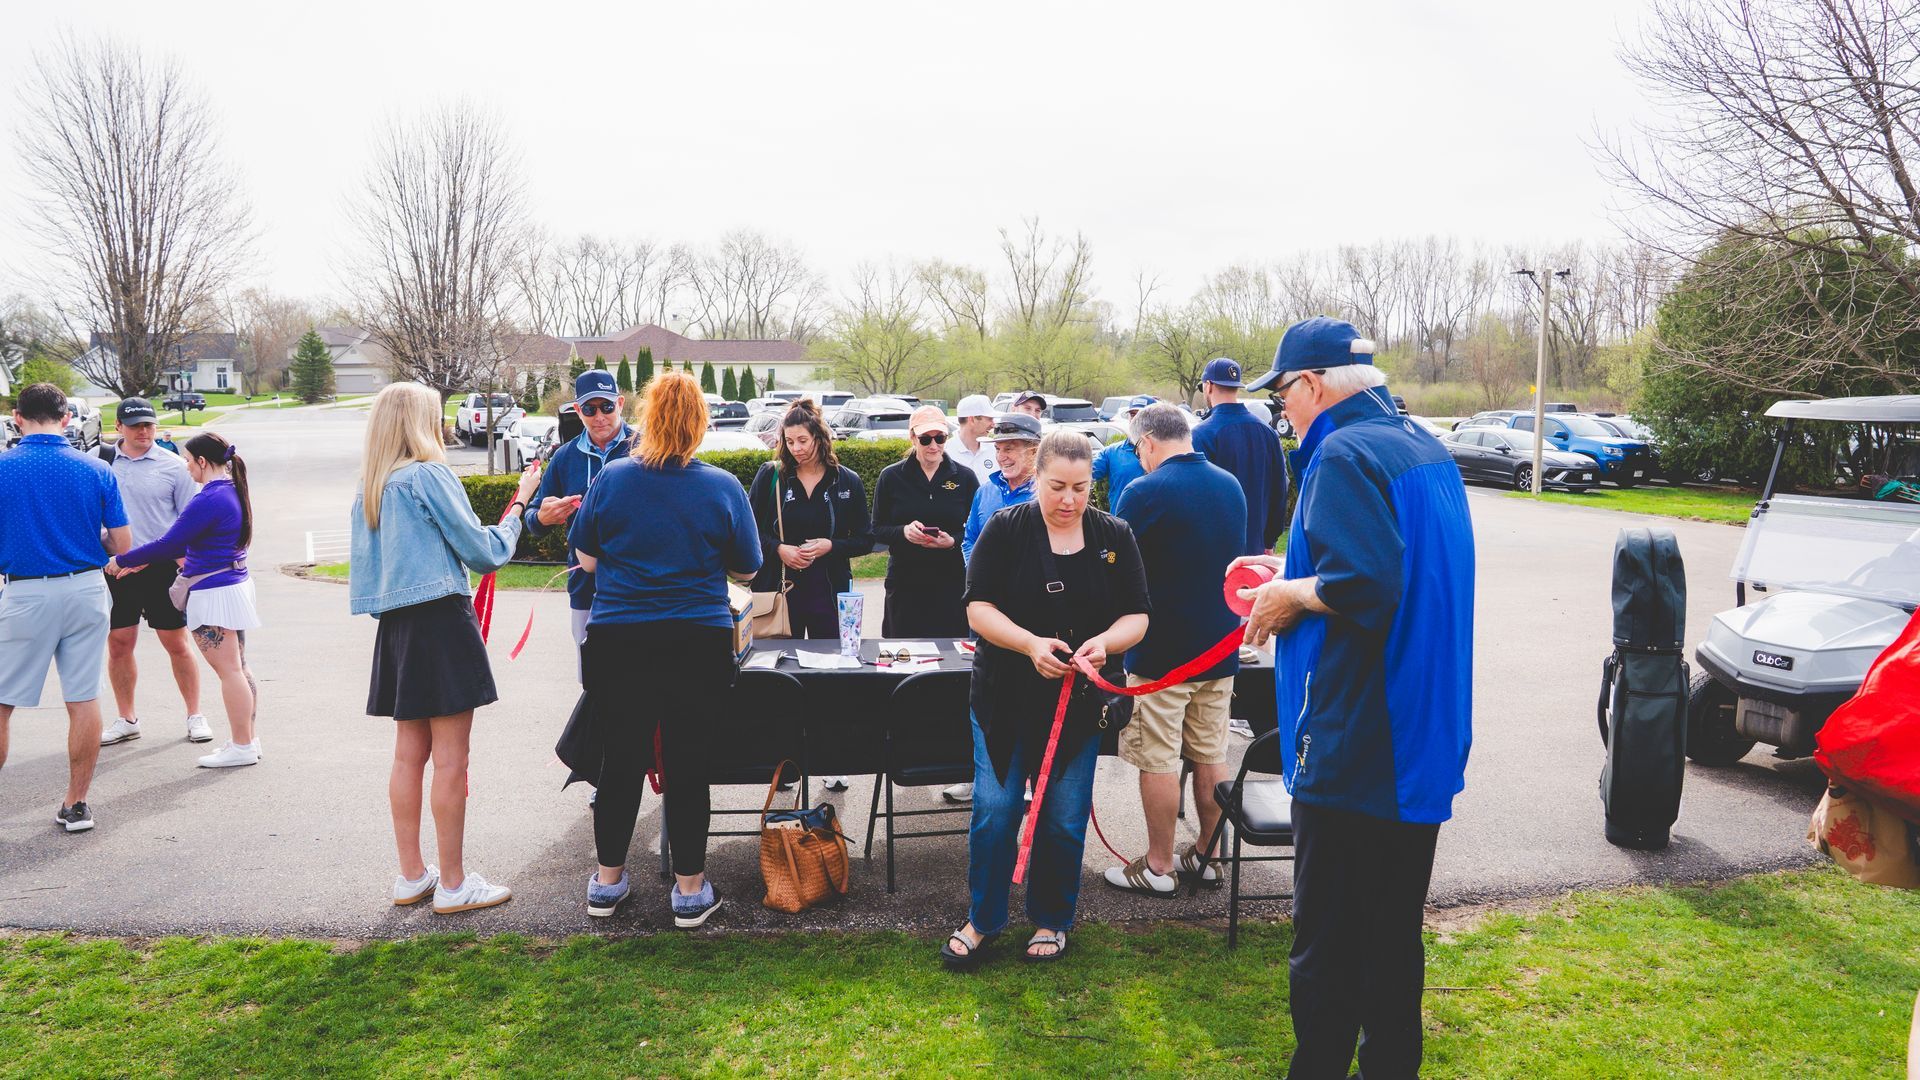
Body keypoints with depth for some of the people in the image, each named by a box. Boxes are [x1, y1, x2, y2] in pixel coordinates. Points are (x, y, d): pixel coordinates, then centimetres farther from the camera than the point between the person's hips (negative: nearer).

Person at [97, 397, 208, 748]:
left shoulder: (173, 466, -2)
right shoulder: (102, 461, 5)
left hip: (162, 567, -3)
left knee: (176, 644, 2)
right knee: (118, 644, 8)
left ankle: (195, 716, 13)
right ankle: (126, 719, 22)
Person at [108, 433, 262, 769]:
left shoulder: (209, 500, -19)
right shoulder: (234, 491, 11)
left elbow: (168, 544, -17)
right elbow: (187, 540, 19)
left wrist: (122, 561, -4)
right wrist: (142, 562, 19)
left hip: (214, 594, -10)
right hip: (236, 586, 10)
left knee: (228, 670, -4)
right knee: (237, 668, 14)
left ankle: (242, 746, 2)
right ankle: (249, 739, 20)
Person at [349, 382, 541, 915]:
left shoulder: (369, 488, 13)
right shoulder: (429, 475, -11)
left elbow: (364, 568, 16)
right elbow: (484, 552, -8)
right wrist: (519, 505, 3)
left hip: (396, 627, 8)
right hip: (442, 623, -8)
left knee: (409, 753, 13)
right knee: (450, 759, -2)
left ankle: (411, 876, 21)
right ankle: (453, 885, 4)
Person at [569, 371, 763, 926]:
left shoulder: (612, 478, -3)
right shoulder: (722, 487, -6)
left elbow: (587, 558, 7)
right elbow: (746, 569, 3)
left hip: (617, 641, 2)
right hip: (698, 645, -1)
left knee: (620, 761, 13)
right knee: (688, 766, 7)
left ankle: (607, 880, 28)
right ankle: (690, 889, 17)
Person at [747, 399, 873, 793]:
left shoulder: (847, 481, 2)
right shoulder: (770, 476, 2)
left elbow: (865, 539, 4)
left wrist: (830, 546, -12)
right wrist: (779, 549, -12)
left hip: (829, 593, 0)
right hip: (780, 590, 0)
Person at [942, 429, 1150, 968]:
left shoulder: (1115, 537, 2)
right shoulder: (1006, 530, -3)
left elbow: (1137, 616, 2)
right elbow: (979, 609, -8)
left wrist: (1105, 642, -19)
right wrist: (1031, 644, -23)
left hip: (1079, 700, 1)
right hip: (1006, 699, -1)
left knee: (1065, 819, 7)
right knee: (993, 811, 1)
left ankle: (1051, 920, 27)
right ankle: (982, 919, 20)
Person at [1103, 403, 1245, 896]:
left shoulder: (1145, 492, -15)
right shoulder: (1231, 486, 6)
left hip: (1160, 652, -7)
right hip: (1220, 648, 7)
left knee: (1158, 761, 3)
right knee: (1211, 755, 15)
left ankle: (1159, 866, 12)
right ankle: (1207, 854, 25)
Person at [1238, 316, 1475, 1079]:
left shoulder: (1344, 456, -17)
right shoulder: (1425, 448, 12)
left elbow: (1366, 585, -28)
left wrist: (1292, 596, -11)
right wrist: (1303, 578, 12)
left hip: (1352, 741, -9)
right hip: (1421, 739, 9)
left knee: (1328, 937, 3)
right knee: (1393, 929, 20)